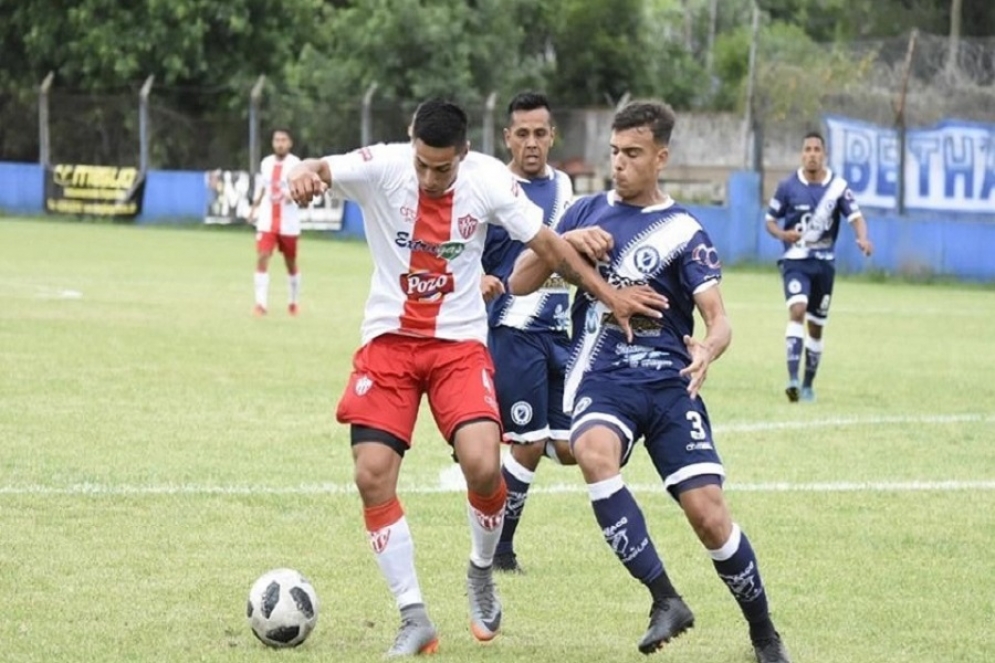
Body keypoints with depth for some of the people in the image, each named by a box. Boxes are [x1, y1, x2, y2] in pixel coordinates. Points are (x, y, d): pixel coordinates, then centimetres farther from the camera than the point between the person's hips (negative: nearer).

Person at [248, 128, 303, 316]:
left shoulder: (295, 164, -9)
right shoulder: (266, 163, 6)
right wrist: (253, 209, 17)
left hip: (288, 222, -3)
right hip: (267, 221, 3)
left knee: (291, 263, 10)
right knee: (262, 258, -12)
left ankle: (294, 301, 28)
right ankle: (261, 303, -13)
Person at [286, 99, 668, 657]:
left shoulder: (490, 181, -10)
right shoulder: (383, 167, -14)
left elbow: (547, 244, 3)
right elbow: (323, 171, -30)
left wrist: (610, 294, 5)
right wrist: (306, 174, -54)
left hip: (459, 343, 0)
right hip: (389, 340, 0)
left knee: (484, 465, -20)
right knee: (372, 475, -11)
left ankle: (482, 573, 11)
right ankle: (415, 619, 1)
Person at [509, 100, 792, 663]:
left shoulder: (684, 232, 3)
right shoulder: (588, 212, 13)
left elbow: (719, 319, -7)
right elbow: (520, 284, 15)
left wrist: (708, 351, -31)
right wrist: (566, 244, -4)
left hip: (668, 383, -1)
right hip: (601, 378, 1)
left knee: (708, 513, -13)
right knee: (594, 453, -34)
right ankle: (666, 600, -30)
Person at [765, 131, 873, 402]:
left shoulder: (838, 186, -2)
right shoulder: (788, 186, -2)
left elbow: (856, 217, -7)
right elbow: (770, 220, 6)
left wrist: (863, 238, -28)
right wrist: (782, 234, -16)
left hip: (824, 262, 2)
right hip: (795, 260, -2)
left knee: (816, 326, 10)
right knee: (797, 309, -25)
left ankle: (808, 384, 25)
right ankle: (793, 378, -33)